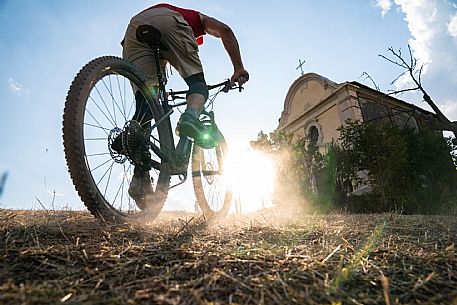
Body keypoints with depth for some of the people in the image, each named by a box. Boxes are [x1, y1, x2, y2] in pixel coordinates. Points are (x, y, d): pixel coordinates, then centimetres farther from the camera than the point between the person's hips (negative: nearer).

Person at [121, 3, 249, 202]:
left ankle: (140, 177, -17)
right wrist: (239, 68, 10)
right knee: (197, 80, 5)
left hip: (134, 26, 4)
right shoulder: (197, 18, 37)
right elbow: (224, 30, 14)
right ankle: (192, 114, -33)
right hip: (167, 22, -4)